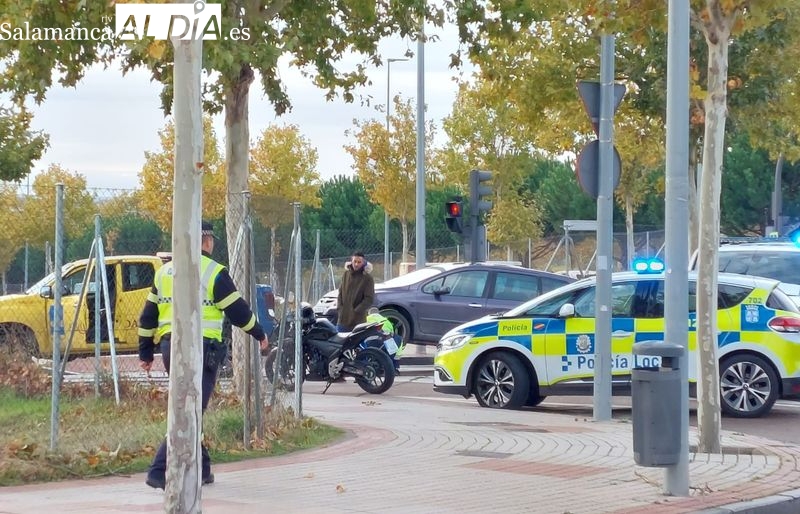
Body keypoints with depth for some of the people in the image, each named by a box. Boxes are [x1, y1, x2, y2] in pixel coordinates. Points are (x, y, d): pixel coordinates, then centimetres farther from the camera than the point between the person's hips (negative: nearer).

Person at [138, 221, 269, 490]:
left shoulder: (164, 272, 14)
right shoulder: (213, 272, -5)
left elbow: (148, 315, 16)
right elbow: (237, 309, -2)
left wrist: (145, 352, 22)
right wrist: (259, 334, 13)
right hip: (201, 348, -7)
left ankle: (200, 468, 21)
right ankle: (160, 471, -17)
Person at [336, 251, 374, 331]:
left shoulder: (367, 278, -4)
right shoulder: (346, 274, 11)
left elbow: (369, 299, -9)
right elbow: (340, 292, 16)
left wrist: (356, 311, -14)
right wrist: (339, 307, 1)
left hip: (358, 319, -5)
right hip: (343, 318, 5)